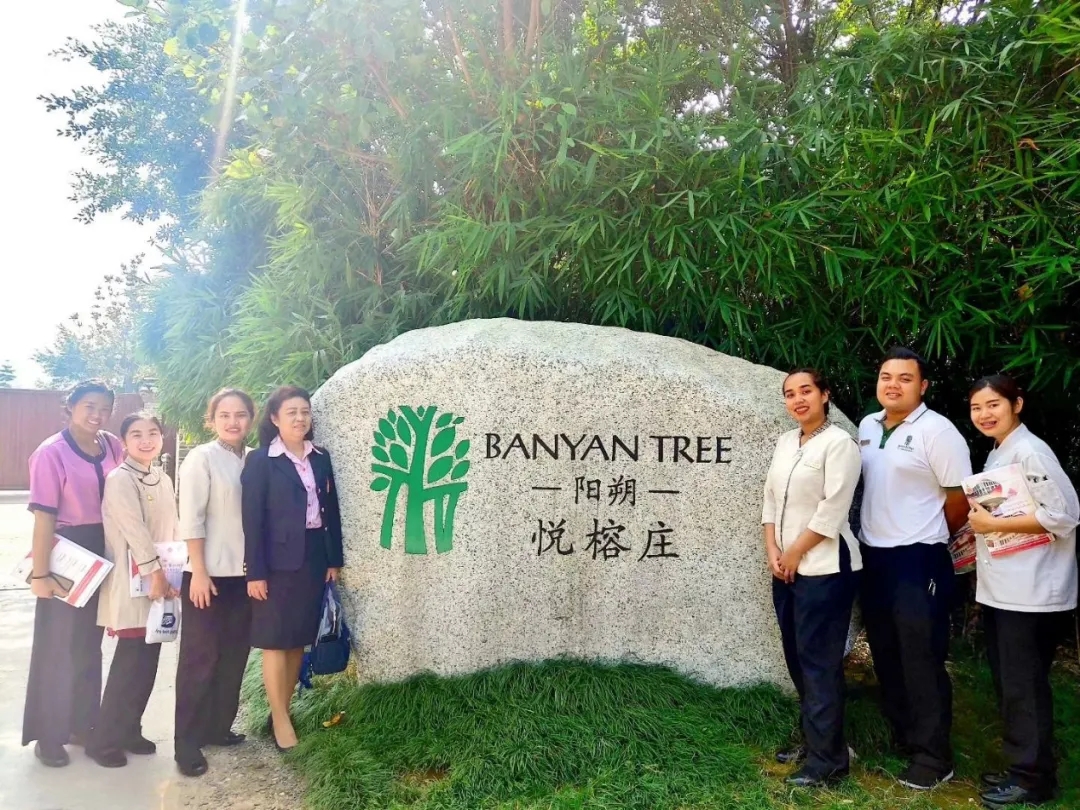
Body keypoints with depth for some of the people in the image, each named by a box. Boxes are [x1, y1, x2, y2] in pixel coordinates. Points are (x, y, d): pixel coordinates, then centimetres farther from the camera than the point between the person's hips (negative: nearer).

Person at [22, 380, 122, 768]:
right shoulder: (51, 453, -15)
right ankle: (48, 734, 22)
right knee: (58, 646, 7)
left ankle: (83, 723, 32)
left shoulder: (113, 448, 0)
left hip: (103, 553, 5)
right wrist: (39, 573, -16)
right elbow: (44, 517, -16)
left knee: (89, 644, 17)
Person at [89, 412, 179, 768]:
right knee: (130, 662, -5)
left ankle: (129, 731, 22)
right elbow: (134, 530, -19)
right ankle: (103, 739, 7)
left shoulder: (163, 480, 12)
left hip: (160, 580, 7)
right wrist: (155, 573, -22)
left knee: (148, 661, 10)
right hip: (132, 582, -7)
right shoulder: (119, 479, -12)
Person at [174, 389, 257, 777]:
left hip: (244, 572, 5)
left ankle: (218, 726, 29)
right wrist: (199, 572, -14)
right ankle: (187, 743, 14)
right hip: (209, 573, -5)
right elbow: (191, 519, -11)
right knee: (200, 657, 3)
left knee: (234, 654, 13)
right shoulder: (201, 458, -8)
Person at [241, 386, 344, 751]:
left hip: (314, 557, 5)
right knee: (276, 642, 3)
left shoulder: (321, 457, 8)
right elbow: (252, 519, -9)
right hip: (279, 560, -5)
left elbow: (331, 510, 10)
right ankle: (281, 720, 12)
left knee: (299, 640, 12)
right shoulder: (260, 460, -6)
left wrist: (335, 559, 6)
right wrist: (255, 571, -13)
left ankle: (282, 711, 25)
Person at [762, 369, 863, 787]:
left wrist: (794, 554, -11)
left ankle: (828, 759, 9)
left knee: (819, 660, -2)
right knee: (797, 656, 13)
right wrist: (772, 551, 0)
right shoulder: (785, 442, 12)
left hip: (824, 567, -7)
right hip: (787, 567, 8)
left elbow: (832, 511, -16)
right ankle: (813, 740, 28)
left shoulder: (839, 443, -11)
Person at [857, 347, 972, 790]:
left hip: (918, 560, -7)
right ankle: (901, 740, 30)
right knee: (886, 657, 15)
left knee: (922, 661, 1)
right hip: (873, 557, 7)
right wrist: (873, 532, 13)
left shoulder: (937, 430, -13)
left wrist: (929, 536, 3)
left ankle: (932, 757, 14)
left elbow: (961, 500, -9)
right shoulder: (867, 426, 8)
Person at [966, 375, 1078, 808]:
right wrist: (980, 534, 8)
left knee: (1024, 687, 0)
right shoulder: (996, 454, 14)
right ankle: (1021, 766, 27)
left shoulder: (1030, 451, -14)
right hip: (1001, 589, 9)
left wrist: (994, 525, -19)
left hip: (1031, 593, -9)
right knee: (1008, 685, 15)